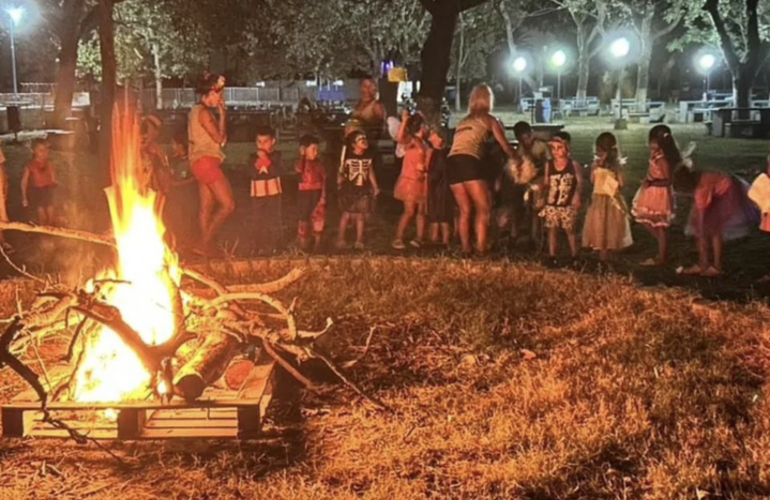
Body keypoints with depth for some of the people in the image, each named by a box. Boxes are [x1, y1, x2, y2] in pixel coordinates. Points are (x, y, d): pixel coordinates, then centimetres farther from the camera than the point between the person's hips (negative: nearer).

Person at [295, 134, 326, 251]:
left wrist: (323, 195, -6)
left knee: (318, 217, 1)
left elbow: (324, 180, 2)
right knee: (304, 217, 7)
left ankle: (317, 242, 13)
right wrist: (302, 156, -25)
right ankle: (303, 241, 19)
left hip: (317, 193, 2)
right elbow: (299, 170, -31)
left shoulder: (318, 164, 2)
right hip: (304, 193, -2)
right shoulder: (300, 163, -6)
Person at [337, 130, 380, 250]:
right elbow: (341, 171, -6)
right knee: (347, 214, 0)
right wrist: (340, 184, -13)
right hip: (349, 189, -3)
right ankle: (340, 240, 13)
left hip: (363, 189, 4)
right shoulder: (348, 156, -11)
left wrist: (375, 187, 12)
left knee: (361, 215, 6)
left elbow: (370, 172, 11)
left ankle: (359, 241, 14)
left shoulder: (369, 156, 2)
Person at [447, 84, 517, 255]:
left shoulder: (463, 121, 29)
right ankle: (481, 248, -12)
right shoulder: (488, 119, 15)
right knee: (483, 208, -2)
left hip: (451, 162, 5)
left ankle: (465, 248, 5)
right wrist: (517, 159, 39)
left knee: (465, 210, 11)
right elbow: (505, 146, 21)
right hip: (468, 160, -5)